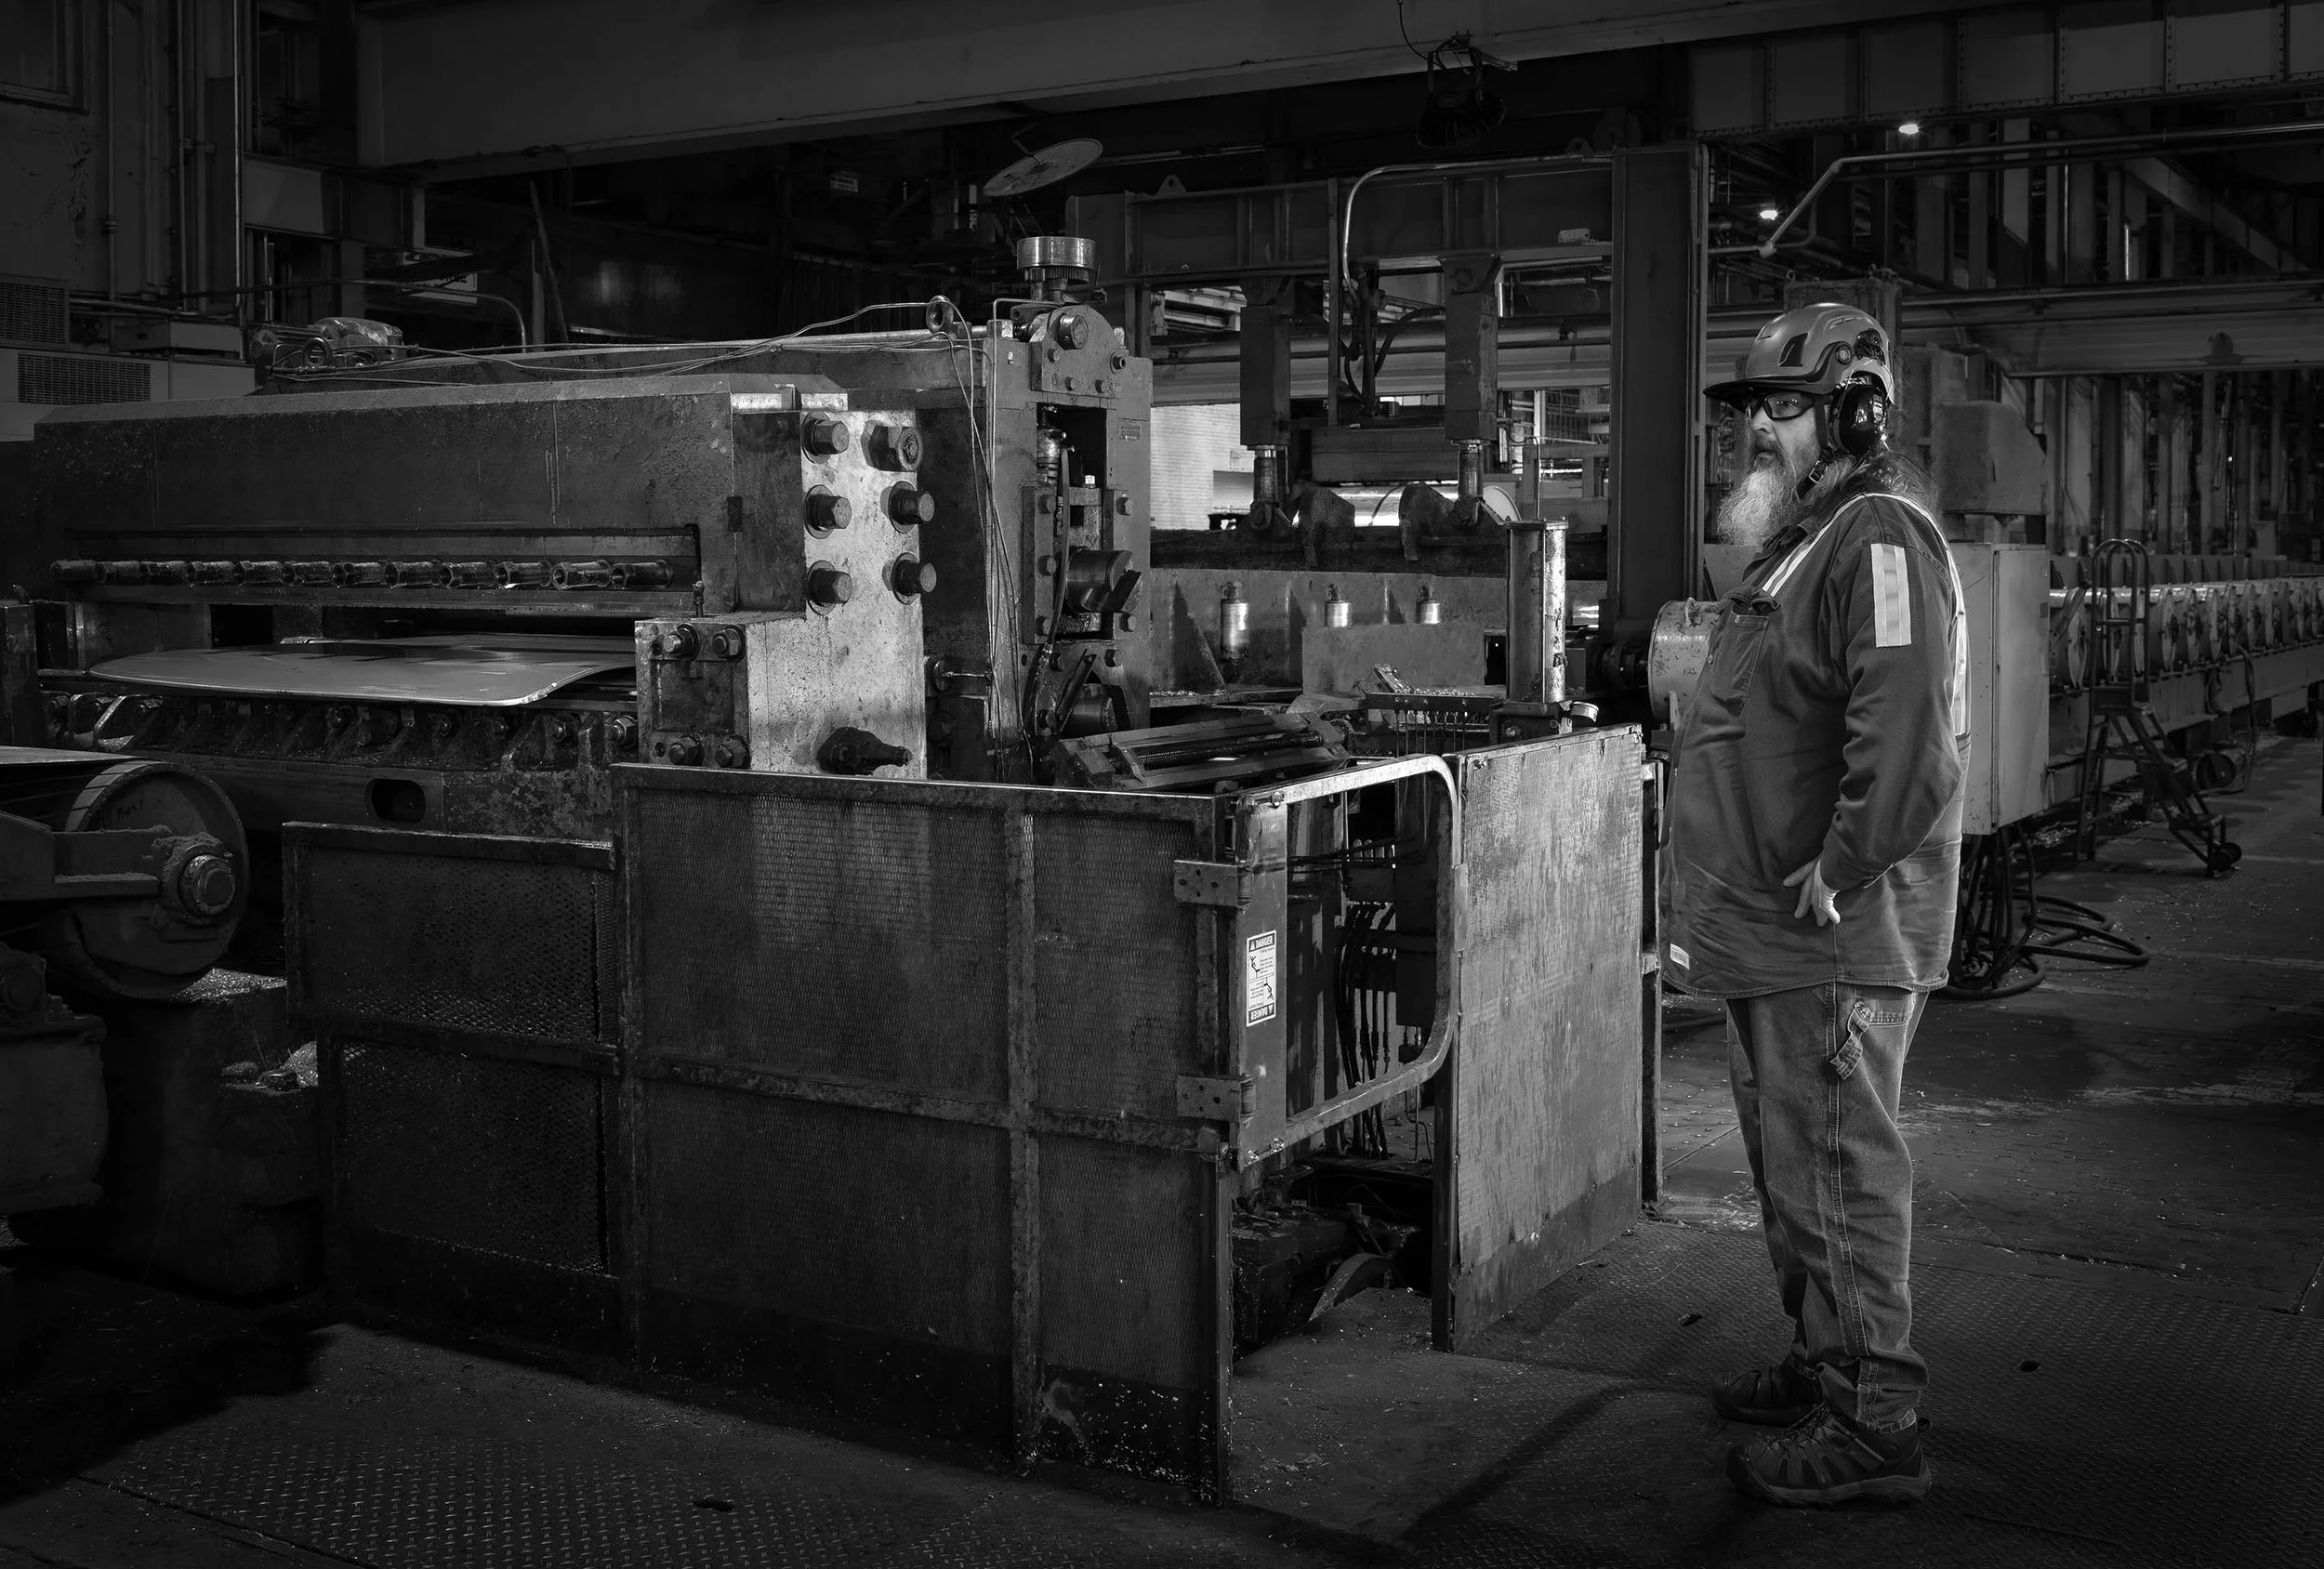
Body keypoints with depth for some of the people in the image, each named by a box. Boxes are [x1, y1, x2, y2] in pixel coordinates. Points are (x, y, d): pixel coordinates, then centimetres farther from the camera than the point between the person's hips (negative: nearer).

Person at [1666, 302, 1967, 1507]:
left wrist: (1837, 878, -21)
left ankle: (1875, 1426, 7)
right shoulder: (1803, 537, 17)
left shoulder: (1880, 536, -16)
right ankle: (1825, 1365, 33)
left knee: (1838, 1170, -3)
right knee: (1791, 1160, 19)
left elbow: (1906, 743, -27)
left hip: (1834, 940, -10)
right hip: (1770, 932, 10)